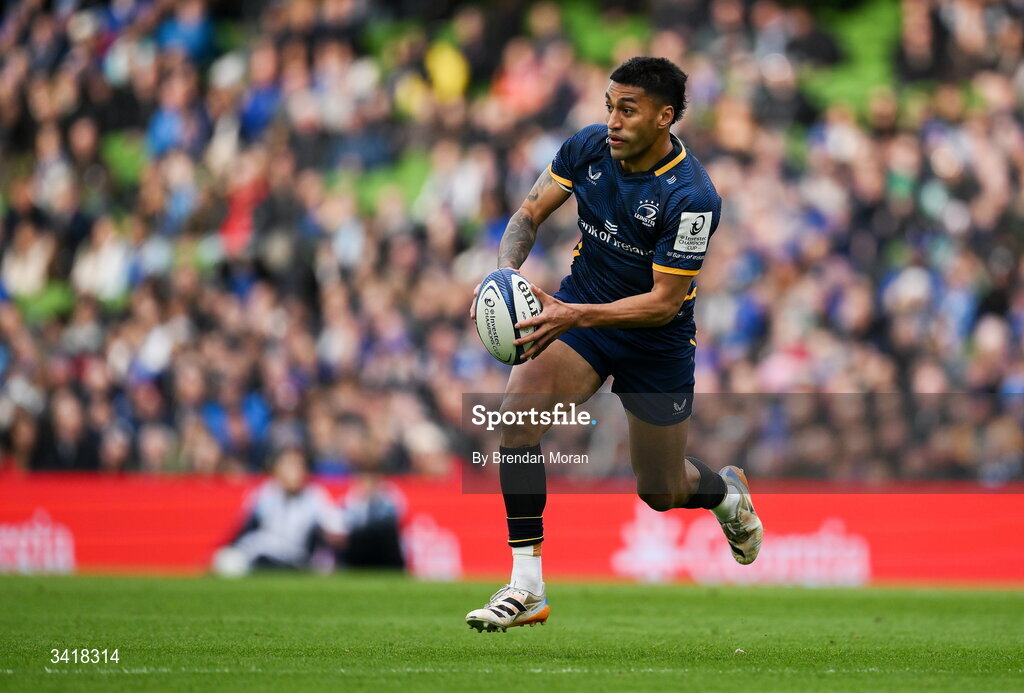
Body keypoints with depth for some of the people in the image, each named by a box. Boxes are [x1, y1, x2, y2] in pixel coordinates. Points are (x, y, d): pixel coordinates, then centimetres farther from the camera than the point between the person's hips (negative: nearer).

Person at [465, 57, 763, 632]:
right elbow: (530, 215, -1)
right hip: (580, 308, 3)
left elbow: (664, 302, -25)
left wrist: (575, 316, -37)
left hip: (656, 342, -3)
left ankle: (726, 492, 50)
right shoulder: (589, 146, -12)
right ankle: (527, 588, -19)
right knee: (517, 416, -24)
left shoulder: (692, 197, -27)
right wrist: (506, 271, -22)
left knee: (661, 492, 10)